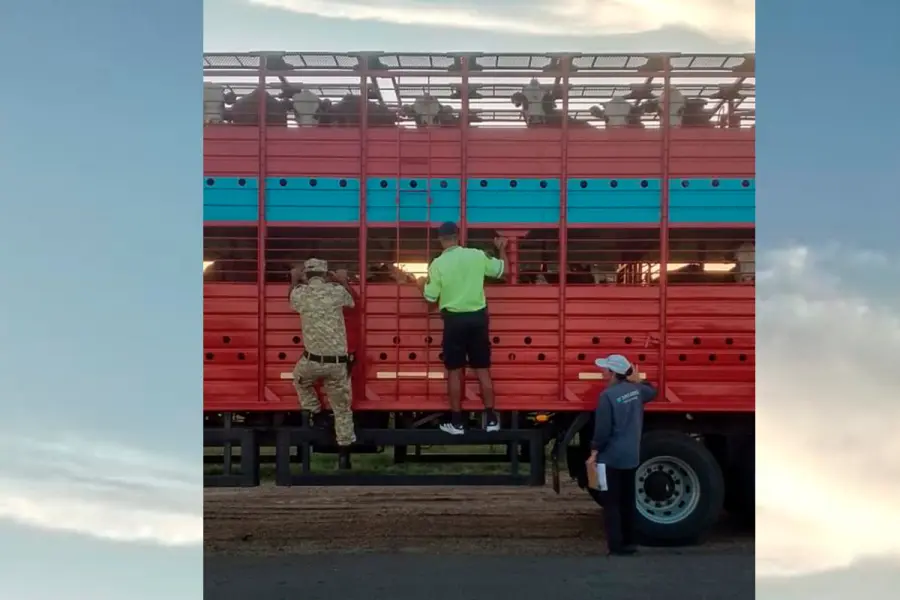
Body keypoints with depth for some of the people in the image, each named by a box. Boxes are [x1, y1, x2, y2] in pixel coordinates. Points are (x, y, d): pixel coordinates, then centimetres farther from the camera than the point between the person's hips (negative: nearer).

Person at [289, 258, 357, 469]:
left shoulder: (300, 294, -2)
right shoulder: (337, 291, -3)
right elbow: (351, 302, 21)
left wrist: (294, 280, 38)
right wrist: (343, 281, 31)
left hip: (313, 360, 0)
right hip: (338, 362, 0)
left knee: (300, 380, 36)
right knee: (342, 409, 12)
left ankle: (317, 417, 27)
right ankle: (344, 456, 14)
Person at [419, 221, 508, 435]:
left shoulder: (438, 263, -8)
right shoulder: (477, 255, -1)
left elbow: (431, 297, -4)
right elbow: (500, 270, 15)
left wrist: (422, 285, 18)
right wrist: (502, 249, 33)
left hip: (454, 320, -2)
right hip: (478, 317, 3)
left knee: (455, 371, 7)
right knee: (483, 370, 9)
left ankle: (457, 422, 10)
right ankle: (491, 419, 12)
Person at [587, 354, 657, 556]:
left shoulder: (608, 395, -17)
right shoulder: (636, 389, 4)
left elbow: (602, 429, -16)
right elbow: (652, 392, 28)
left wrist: (594, 453, -9)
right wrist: (638, 380, 33)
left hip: (611, 457, -7)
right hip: (632, 456, 7)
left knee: (612, 503, 0)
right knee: (628, 500, 15)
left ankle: (616, 545, 0)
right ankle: (630, 541, 21)